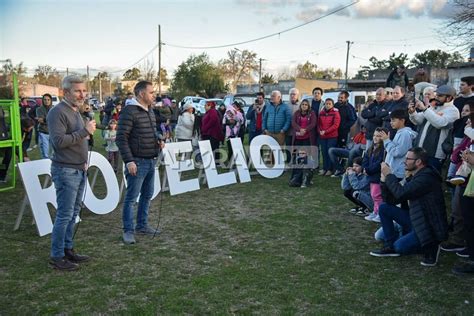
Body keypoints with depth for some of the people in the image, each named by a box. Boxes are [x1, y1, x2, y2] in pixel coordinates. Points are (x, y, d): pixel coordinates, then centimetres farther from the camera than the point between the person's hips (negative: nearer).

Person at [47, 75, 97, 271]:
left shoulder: (75, 111, 14)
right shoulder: (57, 112, -14)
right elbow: (59, 141, -23)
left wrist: (84, 161, 14)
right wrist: (85, 131, -22)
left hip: (79, 170, 9)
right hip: (65, 171, -9)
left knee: (73, 214, 14)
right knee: (64, 215, -4)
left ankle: (68, 249, 25)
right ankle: (57, 257, 7)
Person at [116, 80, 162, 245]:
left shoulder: (150, 111, 13)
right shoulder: (129, 111, -14)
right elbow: (121, 138, -17)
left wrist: (157, 140, 5)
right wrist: (128, 161, -22)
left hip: (151, 161, 9)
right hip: (137, 162, -9)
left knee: (147, 195, 15)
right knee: (131, 197, -1)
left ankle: (142, 226, 28)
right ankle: (128, 231, 9)